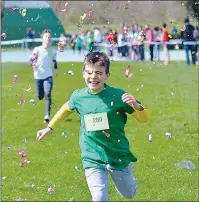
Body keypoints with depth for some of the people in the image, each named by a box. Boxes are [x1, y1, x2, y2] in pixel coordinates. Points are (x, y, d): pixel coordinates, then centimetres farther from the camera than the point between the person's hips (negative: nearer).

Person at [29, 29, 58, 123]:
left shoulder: (53, 51, -1)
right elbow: (31, 59, -9)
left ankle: (47, 115, -16)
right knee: (40, 96, 12)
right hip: (38, 76, 0)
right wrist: (33, 64, -29)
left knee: (48, 95, -18)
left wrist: (56, 69, 12)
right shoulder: (37, 49, -11)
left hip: (48, 76, 0)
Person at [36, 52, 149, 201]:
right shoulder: (78, 96, -8)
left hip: (119, 155, 0)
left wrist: (136, 105, -30)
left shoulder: (118, 95, -15)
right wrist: (50, 128, 21)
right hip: (92, 159, 0)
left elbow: (144, 119, -10)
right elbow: (66, 109, 17)